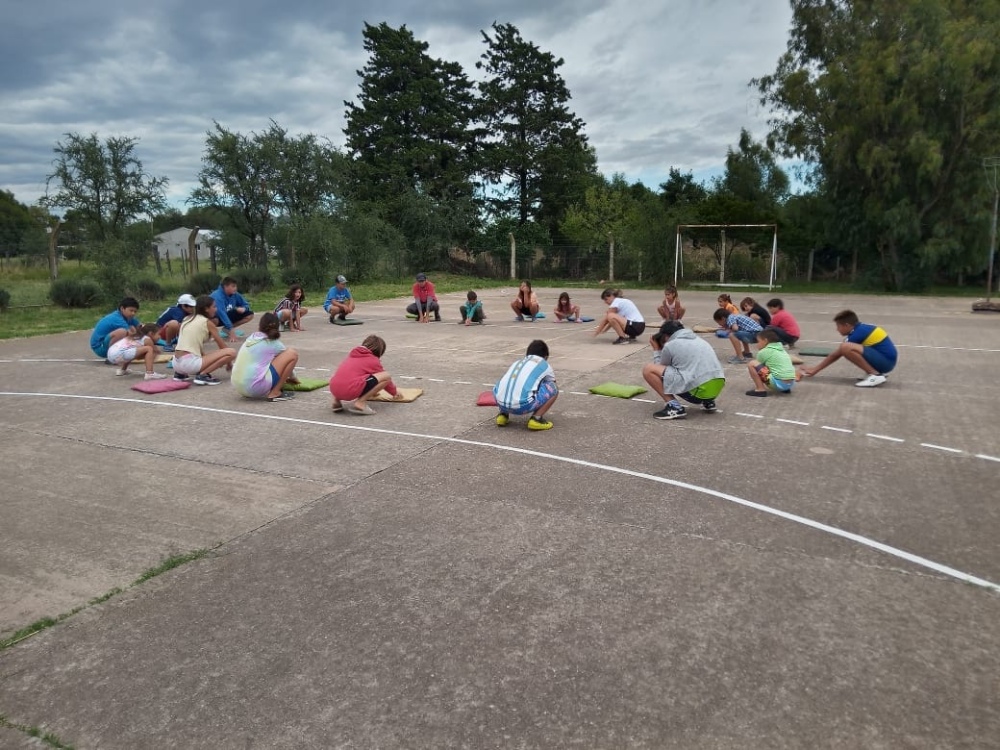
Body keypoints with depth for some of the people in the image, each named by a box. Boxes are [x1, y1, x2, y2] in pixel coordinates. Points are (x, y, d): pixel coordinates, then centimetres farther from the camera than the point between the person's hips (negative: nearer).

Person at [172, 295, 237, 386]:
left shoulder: (187, 319, 20)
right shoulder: (208, 322, 1)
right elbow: (223, 346, 9)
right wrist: (229, 363, 24)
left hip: (177, 363, 8)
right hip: (190, 363, -8)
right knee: (232, 352, -10)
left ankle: (180, 373, 18)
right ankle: (203, 375, -14)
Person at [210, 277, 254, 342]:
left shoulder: (235, 294, -10)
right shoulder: (217, 296, -30)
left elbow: (246, 304, 4)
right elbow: (222, 313, -39)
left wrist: (243, 308, -22)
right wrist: (231, 329, -45)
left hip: (228, 315, 7)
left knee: (250, 315, -6)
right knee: (214, 319, -44)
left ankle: (226, 329, 1)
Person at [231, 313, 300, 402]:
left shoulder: (250, 339, 17)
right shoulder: (274, 344, 1)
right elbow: (286, 360, 19)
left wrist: (281, 376, 46)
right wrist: (292, 377, 39)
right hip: (255, 387, -7)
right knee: (293, 354, 0)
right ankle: (275, 393, 1)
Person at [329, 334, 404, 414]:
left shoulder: (353, 354, 30)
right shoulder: (373, 360, 11)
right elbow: (384, 377, 22)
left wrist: (372, 390, 60)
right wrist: (395, 392, 41)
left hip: (334, 389, 8)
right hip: (350, 390, -7)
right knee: (386, 376, 0)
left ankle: (337, 401, 17)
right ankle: (360, 402, -8)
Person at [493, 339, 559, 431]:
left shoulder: (517, 363, 31)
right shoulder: (545, 365, 21)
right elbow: (552, 389, 40)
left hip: (501, 403, 5)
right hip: (523, 405, -5)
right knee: (553, 388, 16)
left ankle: (503, 415, 23)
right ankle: (536, 419, 7)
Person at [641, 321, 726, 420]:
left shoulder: (669, 345, 6)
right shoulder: (700, 340, 25)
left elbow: (661, 369, 19)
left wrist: (656, 350, 29)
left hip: (698, 390, -8)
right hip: (717, 388, 8)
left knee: (648, 370, 0)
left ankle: (675, 407, -6)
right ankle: (708, 402, 20)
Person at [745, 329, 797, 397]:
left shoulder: (763, 352, -2)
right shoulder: (782, 350, 19)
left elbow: (758, 367, 10)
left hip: (779, 383, -8)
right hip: (791, 383, 8)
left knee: (751, 364, -4)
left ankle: (761, 389, -3)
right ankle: (785, 389, 19)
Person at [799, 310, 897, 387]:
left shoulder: (857, 333, -13)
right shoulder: (861, 328, 12)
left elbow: (835, 355, -7)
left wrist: (815, 370, 1)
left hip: (885, 361, -10)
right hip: (886, 359, 10)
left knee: (846, 348, -26)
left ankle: (876, 375, -16)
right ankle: (878, 372, 12)